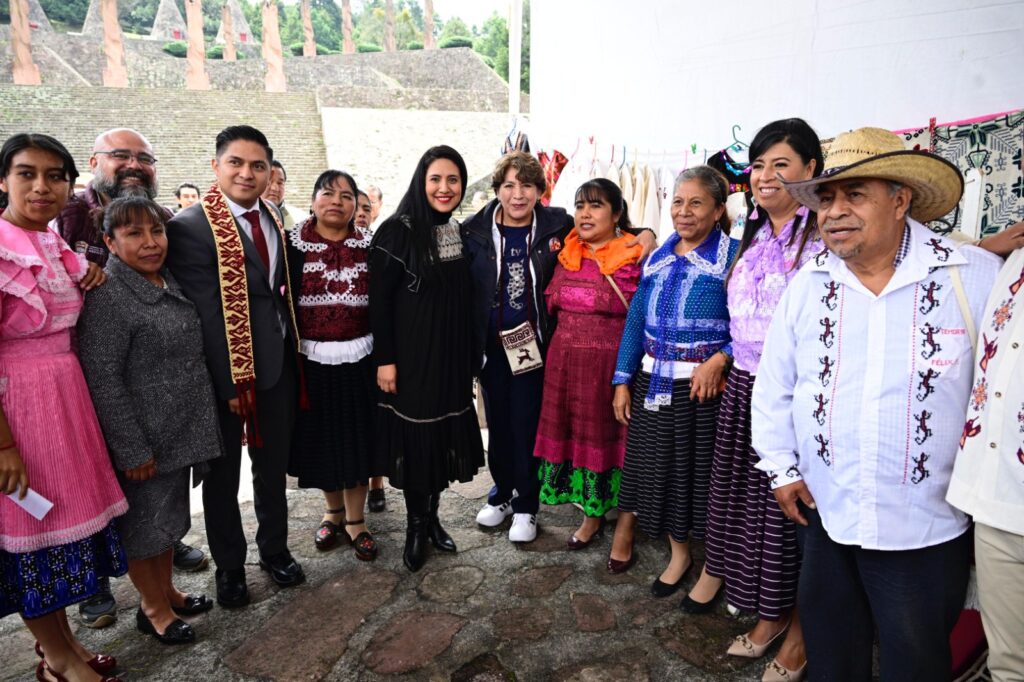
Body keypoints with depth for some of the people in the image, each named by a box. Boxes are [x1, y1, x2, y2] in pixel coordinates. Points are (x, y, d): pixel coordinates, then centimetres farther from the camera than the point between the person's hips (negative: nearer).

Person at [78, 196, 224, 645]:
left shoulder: (169, 284, 6)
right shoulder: (107, 296, -17)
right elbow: (102, 380, -19)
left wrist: (198, 425, 14)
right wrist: (132, 450, -18)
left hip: (181, 431, 7)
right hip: (143, 440, -7)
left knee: (169, 515, 21)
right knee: (143, 522, 11)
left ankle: (166, 591, 40)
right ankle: (153, 608, 30)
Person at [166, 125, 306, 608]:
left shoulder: (273, 219, 5)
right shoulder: (191, 225, -14)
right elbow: (204, 313, -17)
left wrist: (293, 353, 2)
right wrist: (231, 382, -17)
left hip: (278, 362, 6)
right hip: (225, 370, -5)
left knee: (273, 464, 19)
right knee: (223, 473, 14)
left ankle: (274, 549, 39)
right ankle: (230, 567, 33)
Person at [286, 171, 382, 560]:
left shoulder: (368, 247, 1)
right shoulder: (293, 246, -2)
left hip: (358, 361, 1)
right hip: (311, 361, 0)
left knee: (357, 440, 8)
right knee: (322, 440, 12)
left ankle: (355, 520, 26)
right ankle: (333, 511, 36)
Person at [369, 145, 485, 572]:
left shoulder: (459, 232, 7)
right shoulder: (398, 231, -11)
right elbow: (379, 301, -12)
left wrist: (469, 356, 13)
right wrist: (384, 359, -15)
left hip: (451, 357, 6)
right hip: (412, 357, -6)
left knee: (444, 436, 12)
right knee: (414, 439, 4)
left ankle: (432, 517, 29)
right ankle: (416, 525, 22)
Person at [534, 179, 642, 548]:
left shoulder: (634, 258, -8)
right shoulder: (566, 255, 8)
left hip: (610, 364, -5)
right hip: (564, 362, 5)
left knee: (608, 437, 4)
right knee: (574, 435, 12)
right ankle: (592, 515, 30)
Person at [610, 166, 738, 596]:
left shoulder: (734, 256, -5)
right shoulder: (657, 259, 10)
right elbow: (636, 321, 10)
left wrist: (720, 359, -24)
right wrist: (623, 381, 5)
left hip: (704, 383, -5)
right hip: (653, 382, 5)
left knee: (697, 468, 6)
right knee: (658, 466, 12)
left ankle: (693, 552, 28)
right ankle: (678, 551, 32)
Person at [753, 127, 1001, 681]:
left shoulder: (977, 277, -9)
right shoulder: (807, 285, -1)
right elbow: (773, 386, 7)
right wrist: (781, 468, 6)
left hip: (927, 529, -2)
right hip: (825, 515, 3)